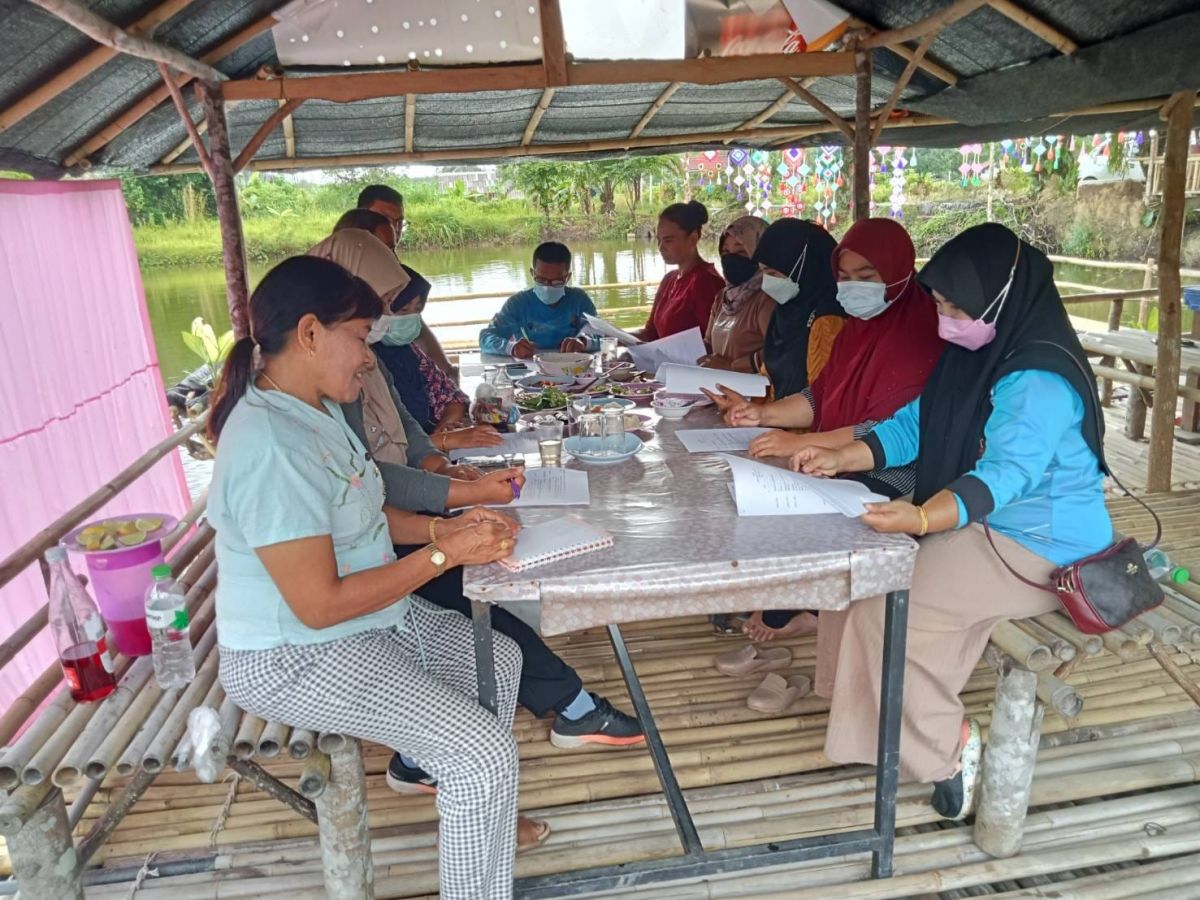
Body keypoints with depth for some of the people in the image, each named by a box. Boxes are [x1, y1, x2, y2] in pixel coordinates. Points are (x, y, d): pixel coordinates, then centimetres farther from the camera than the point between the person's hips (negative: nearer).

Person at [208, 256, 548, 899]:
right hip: (296, 659, -10)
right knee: (484, 747, -18)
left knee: (498, 658, 18)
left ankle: (481, 816, 37)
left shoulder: (314, 407, 2)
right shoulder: (272, 445, -30)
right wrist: (447, 554, -23)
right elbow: (320, 605, -29)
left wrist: (447, 527, -2)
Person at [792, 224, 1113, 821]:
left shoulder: (1039, 381, -25)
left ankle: (944, 746, -1)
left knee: (888, 604, -22)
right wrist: (841, 459, -8)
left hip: (1044, 549, -9)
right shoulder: (972, 356, 4)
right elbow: (912, 425, 8)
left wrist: (921, 519, -55)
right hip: (981, 527, 10)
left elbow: (1004, 475, -38)